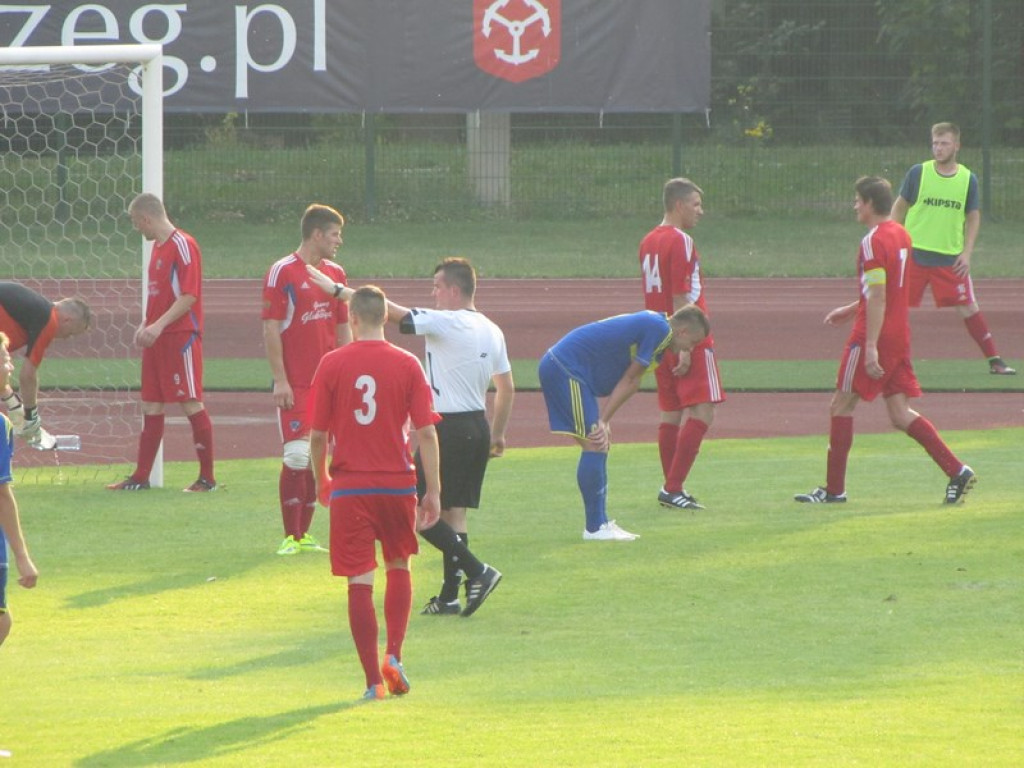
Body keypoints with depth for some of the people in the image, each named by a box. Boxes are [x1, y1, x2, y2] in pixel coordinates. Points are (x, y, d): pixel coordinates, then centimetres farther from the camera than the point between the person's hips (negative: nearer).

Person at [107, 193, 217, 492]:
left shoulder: (183, 245, -13)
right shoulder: (158, 246, 15)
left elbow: (189, 295, -19)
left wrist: (159, 325, -24)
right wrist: (145, 326, 16)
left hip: (181, 335, -9)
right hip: (156, 337, 9)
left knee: (192, 403, -6)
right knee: (151, 404, 10)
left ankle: (207, 477, -2)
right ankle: (141, 477, 14)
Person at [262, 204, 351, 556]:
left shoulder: (335, 273, 12)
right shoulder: (282, 272, -7)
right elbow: (270, 329, -9)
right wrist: (279, 379, -14)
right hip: (295, 384, -6)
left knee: (316, 458, 7)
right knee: (297, 455, -9)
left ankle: (305, 534, 13)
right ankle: (291, 536, -3)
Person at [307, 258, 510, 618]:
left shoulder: (445, 323, -14)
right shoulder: (492, 332, 10)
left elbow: (391, 311, -15)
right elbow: (507, 389, 15)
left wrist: (337, 290, -8)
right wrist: (498, 435, 26)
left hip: (448, 429, -8)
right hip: (478, 427, 8)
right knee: (453, 511, 12)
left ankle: (477, 571, -12)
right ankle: (450, 595, 12)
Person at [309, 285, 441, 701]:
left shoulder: (332, 365, -4)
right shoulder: (407, 365, -2)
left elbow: (318, 435, -1)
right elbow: (426, 432, -5)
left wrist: (321, 482, 14)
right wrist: (433, 490, 0)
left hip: (349, 487, -1)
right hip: (397, 482, 1)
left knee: (360, 582, 1)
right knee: (398, 566, 22)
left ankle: (373, 679, -2)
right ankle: (394, 656, 9)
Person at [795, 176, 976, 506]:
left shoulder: (873, 242, -15)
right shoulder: (900, 235, 13)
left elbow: (878, 297, -21)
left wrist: (871, 348, -24)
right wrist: (851, 310, 30)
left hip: (876, 335, -9)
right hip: (899, 334, 9)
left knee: (841, 405, 2)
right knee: (900, 413, 8)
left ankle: (834, 488, 5)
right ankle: (956, 470, -3)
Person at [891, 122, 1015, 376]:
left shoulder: (968, 179, 1)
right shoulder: (918, 173, -3)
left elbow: (973, 217, 8)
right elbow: (900, 207, 6)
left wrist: (967, 252, -2)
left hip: (951, 258, 1)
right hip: (915, 254, -1)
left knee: (969, 308, 1)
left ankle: (994, 360, 9)